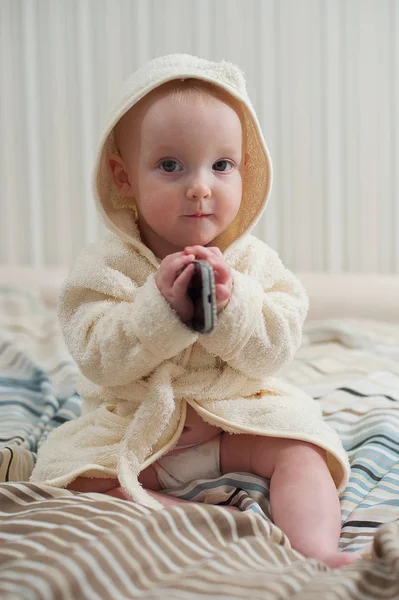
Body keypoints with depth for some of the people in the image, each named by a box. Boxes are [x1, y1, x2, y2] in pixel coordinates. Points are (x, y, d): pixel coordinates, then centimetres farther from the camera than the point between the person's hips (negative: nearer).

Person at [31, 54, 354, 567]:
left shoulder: (254, 261, -5)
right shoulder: (104, 265, -11)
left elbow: (274, 350, -12)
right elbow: (99, 359, -20)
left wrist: (230, 302, -30)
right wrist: (162, 307, -34)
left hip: (238, 416, 1)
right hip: (133, 428, 0)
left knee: (301, 452, -22)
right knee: (74, 474, -23)